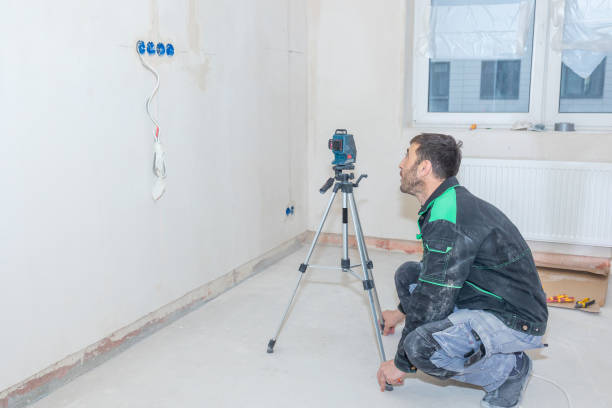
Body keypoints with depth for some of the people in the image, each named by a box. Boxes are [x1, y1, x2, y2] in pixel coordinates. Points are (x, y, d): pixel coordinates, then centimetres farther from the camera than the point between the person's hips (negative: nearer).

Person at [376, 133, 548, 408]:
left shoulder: (448, 218, -26)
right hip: (484, 300, 10)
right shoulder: (447, 202, 7)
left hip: (518, 321, -10)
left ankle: (510, 368, -4)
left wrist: (401, 364, -11)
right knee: (407, 274, 8)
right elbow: (434, 275, 23)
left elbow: (432, 302, -23)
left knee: (421, 345, -30)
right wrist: (401, 312, 30)